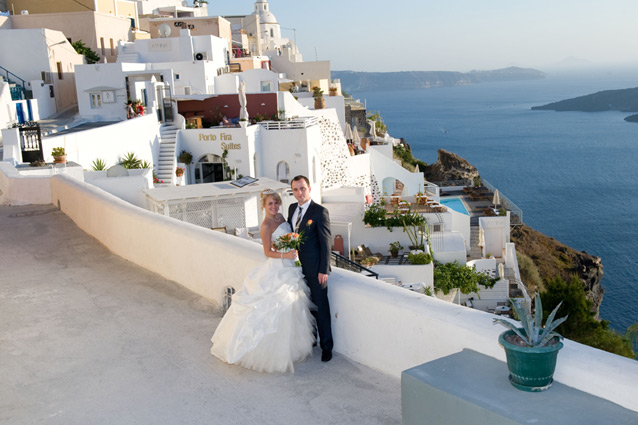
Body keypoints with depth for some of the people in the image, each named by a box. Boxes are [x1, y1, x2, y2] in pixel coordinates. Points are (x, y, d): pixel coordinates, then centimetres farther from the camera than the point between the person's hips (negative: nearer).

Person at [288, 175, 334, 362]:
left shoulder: (320, 212, -14)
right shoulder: (292, 208, 7)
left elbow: (326, 242, -15)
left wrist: (323, 270, -17)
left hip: (314, 268, -7)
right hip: (298, 266, 7)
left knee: (320, 306, 2)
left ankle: (326, 346, 13)